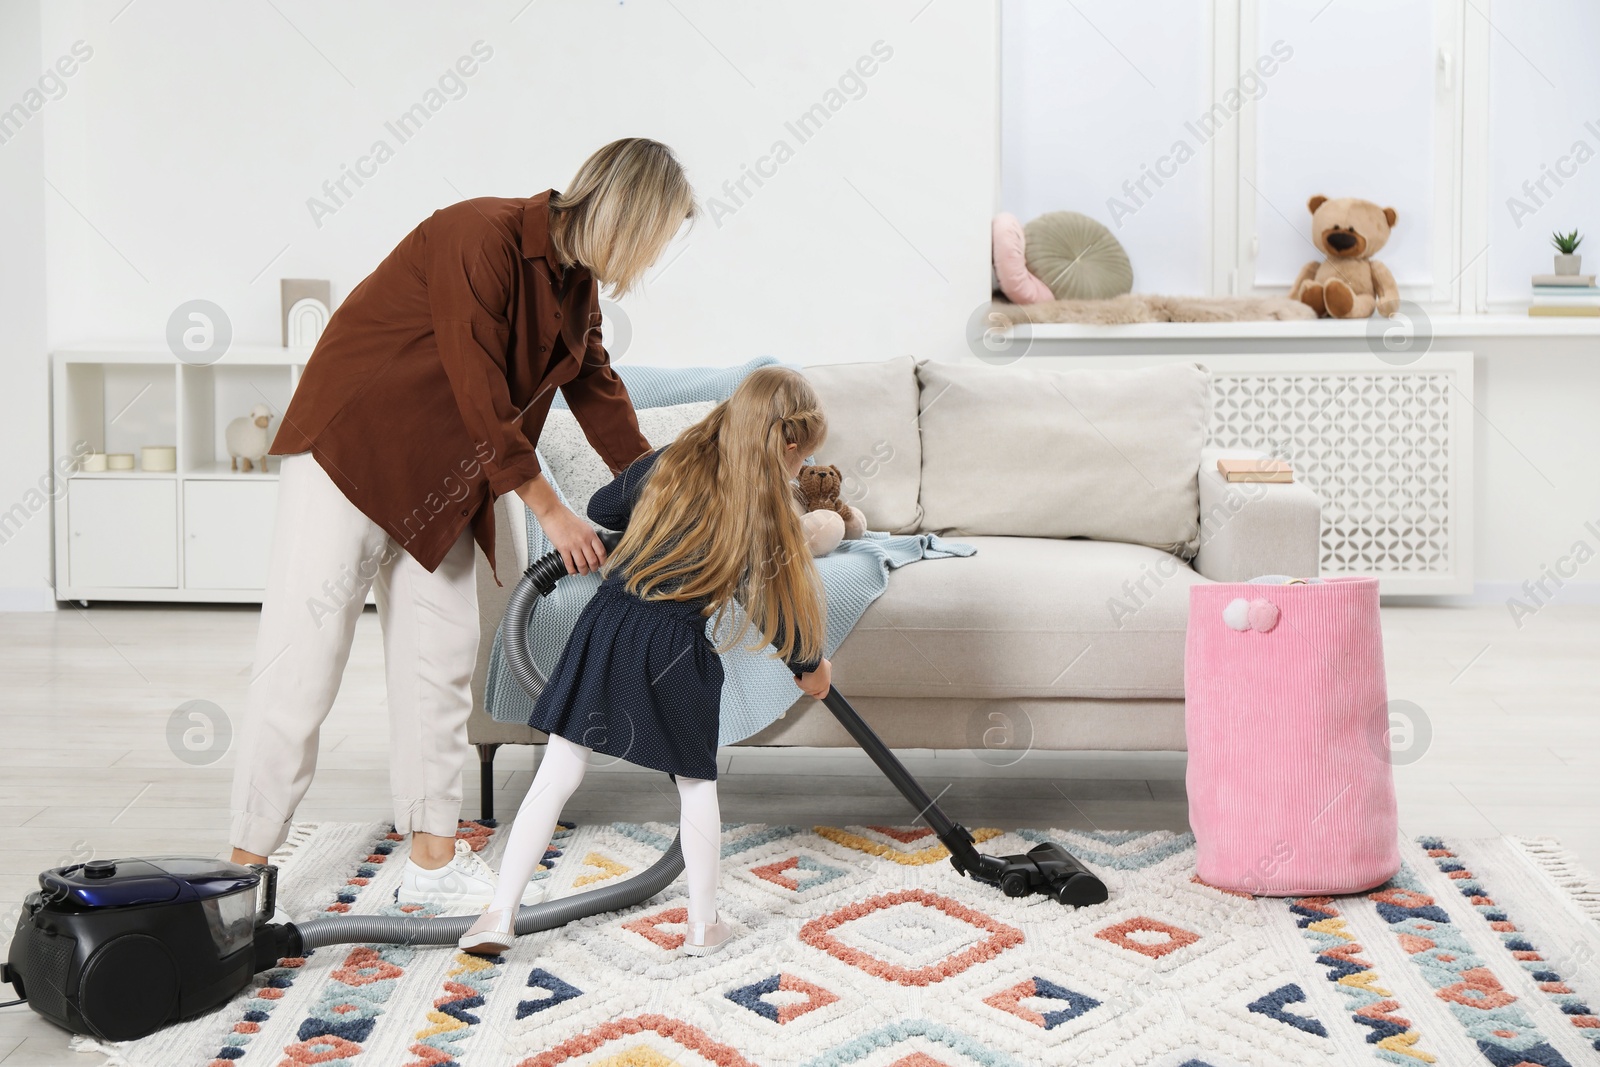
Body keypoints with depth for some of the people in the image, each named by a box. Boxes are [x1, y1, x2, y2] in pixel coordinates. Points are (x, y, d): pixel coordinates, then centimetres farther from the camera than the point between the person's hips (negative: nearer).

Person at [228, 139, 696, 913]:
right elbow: (480, 395, -25)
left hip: (437, 480, 9)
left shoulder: (573, 282, 3)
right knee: (304, 653, -7)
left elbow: (597, 390, 13)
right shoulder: (482, 238, -24)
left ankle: (434, 861, 16)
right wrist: (549, 510, -18)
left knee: (441, 660, 8)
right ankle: (247, 864, 1)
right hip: (350, 449, -9)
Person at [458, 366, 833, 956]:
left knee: (557, 773, 7)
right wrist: (810, 665, 22)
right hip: (675, 652, -3)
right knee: (696, 783, 17)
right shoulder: (765, 510, -3)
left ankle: (500, 914, 7)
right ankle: (703, 924, 26)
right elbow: (778, 603, 4)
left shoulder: (666, 464, 6)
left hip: (606, 626, 3)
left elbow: (602, 509, 20)